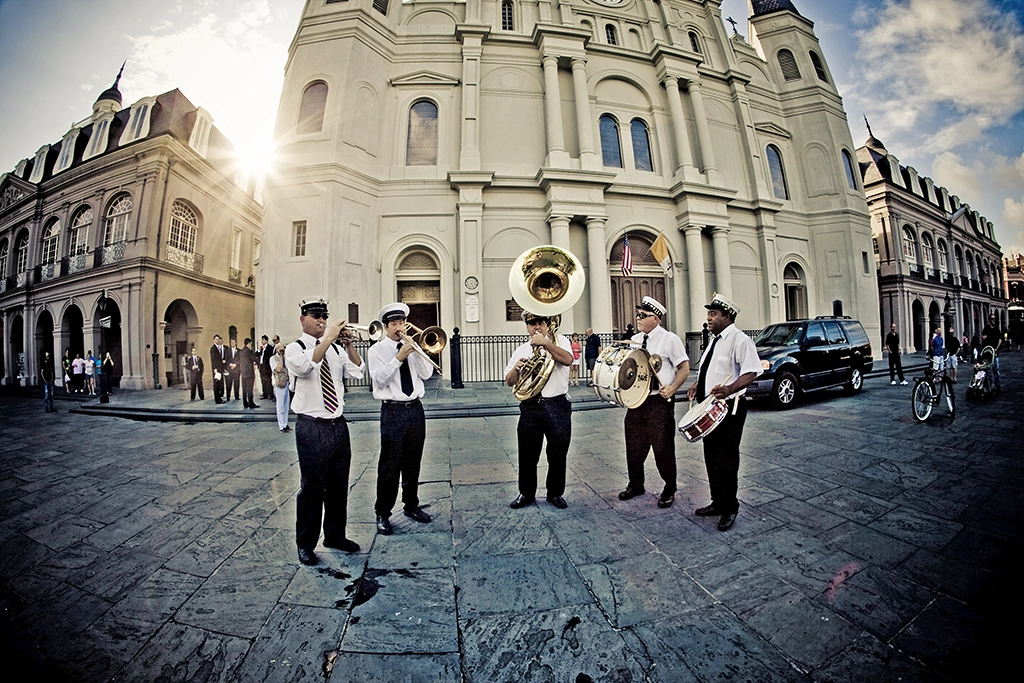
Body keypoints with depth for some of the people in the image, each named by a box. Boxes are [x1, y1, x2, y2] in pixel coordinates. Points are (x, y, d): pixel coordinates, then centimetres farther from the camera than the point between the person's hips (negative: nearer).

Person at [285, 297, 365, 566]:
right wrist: (329, 338, -28)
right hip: (312, 427, -5)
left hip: (338, 424, 5)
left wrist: (348, 344, -14)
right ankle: (306, 544, 24)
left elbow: (357, 371, -3)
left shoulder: (336, 349, 10)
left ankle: (335, 535, 31)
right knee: (312, 486, 4)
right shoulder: (294, 349, -3)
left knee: (339, 485, 14)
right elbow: (305, 366, -26)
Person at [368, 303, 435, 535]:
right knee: (390, 465, 1)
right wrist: (399, 358, -20)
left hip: (415, 409, 4)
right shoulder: (377, 350, -2)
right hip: (393, 411, -4)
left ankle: (411, 505, 30)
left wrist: (416, 351, -9)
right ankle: (383, 513, 17)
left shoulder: (412, 347, 10)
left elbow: (426, 374, 1)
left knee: (413, 462, 14)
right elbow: (379, 379, -14)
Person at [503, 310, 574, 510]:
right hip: (530, 407, 2)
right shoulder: (521, 350, 12)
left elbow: (568, 360, -18)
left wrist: (545, 342, -22)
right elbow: (510, 381, 8)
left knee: (558, 454, 8)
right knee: (527, 455, 9)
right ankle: (526, 493, 29)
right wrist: (516, 367, -12)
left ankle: (555, 493, 29)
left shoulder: (560, 340, 4)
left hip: (557, 405, -2)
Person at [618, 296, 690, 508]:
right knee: (634, 445, 13)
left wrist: (672, 388, -21)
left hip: (659, 401, -5)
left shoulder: (670, 339, -6)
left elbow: (684, 367, -7)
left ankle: (669, 489, 26)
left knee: (663, 447, 5)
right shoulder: (634, 340, 11)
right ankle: (635, 485, 32)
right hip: (635, 399, 6)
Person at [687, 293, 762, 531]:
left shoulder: (739, 340, -13)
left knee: (725, 460, 1)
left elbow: (751, 371, -22)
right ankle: (717, 503, 31)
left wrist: (729, 389, -37)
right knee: (711, 458, 16)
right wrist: (697, 386, 10)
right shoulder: (715, 341, 16)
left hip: (729, 409, -9)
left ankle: (729, 508, 18)